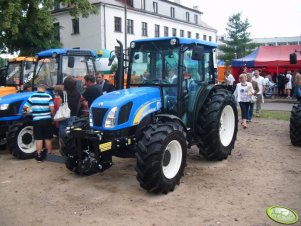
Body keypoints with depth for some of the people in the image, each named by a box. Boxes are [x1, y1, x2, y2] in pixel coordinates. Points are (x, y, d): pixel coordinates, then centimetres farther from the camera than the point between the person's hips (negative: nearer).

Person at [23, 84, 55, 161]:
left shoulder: (32, 96, 1)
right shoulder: (48, 96, -1)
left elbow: (25, 107, 2)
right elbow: (52, 108, -10)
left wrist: (26, 110, 25)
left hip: (37, 120, 0)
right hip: (47, 120, 0)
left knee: (38, 138, 5)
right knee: (48, 138, 11)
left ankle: (39, 156, 8)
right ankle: (49, 154, 19)